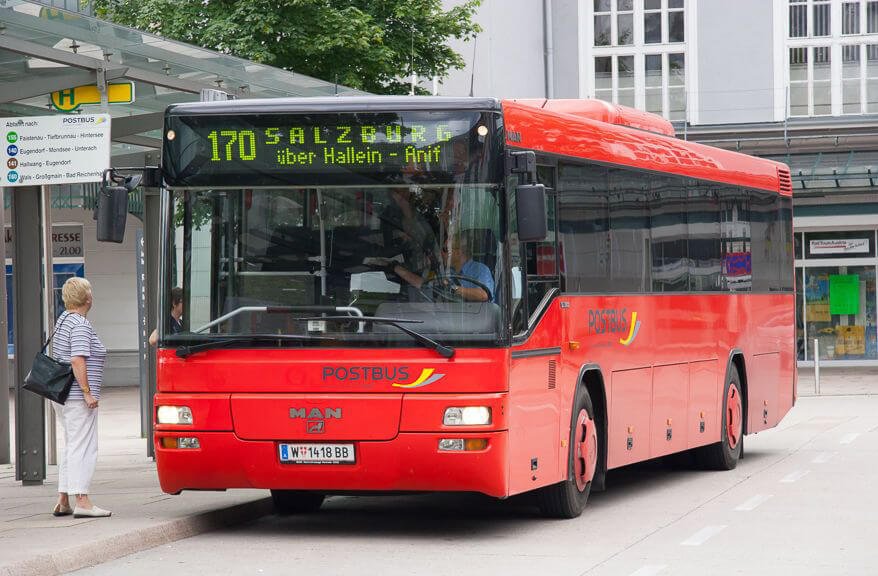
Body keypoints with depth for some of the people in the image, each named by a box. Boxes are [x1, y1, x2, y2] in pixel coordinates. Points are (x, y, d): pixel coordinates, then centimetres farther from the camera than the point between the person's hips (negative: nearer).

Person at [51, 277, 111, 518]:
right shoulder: (81, 325, -15)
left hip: (62, 395, 10)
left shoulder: (63, 320, 15)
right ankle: (82, 502, -12)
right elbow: (77, 360, -23)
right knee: (83, 447, -9)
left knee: (69, 446, 14)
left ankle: (63, 502, 15)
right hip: (76, 397, -10)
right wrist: (87, 392, -20)